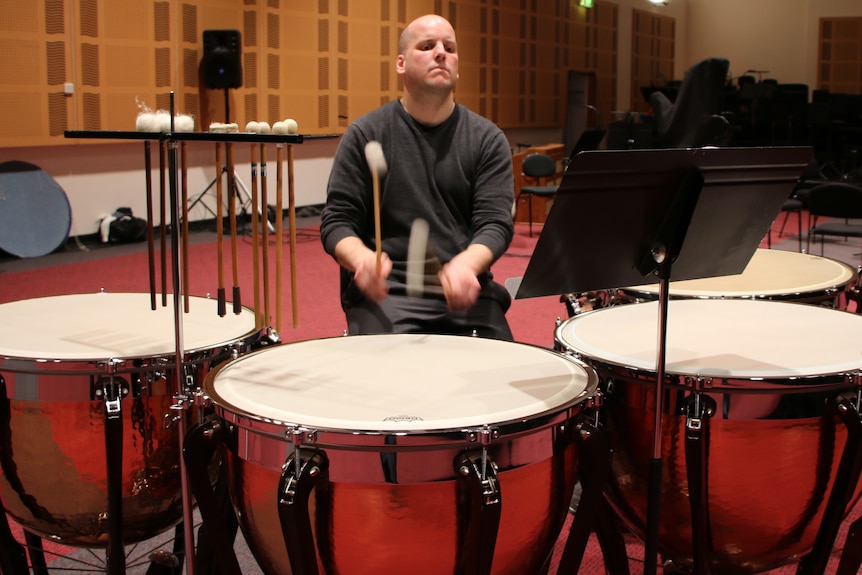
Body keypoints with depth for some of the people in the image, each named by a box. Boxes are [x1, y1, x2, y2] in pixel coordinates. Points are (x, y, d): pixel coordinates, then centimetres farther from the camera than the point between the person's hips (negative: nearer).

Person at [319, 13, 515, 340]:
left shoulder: (487, 138, 7)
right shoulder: (366, 134, 4)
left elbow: (495, 222, -2)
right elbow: (337, 221, 1)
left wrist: (467, 264, -25)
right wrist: (361, 258, -22)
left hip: (465, 289, 2)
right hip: (386, 289, -1)